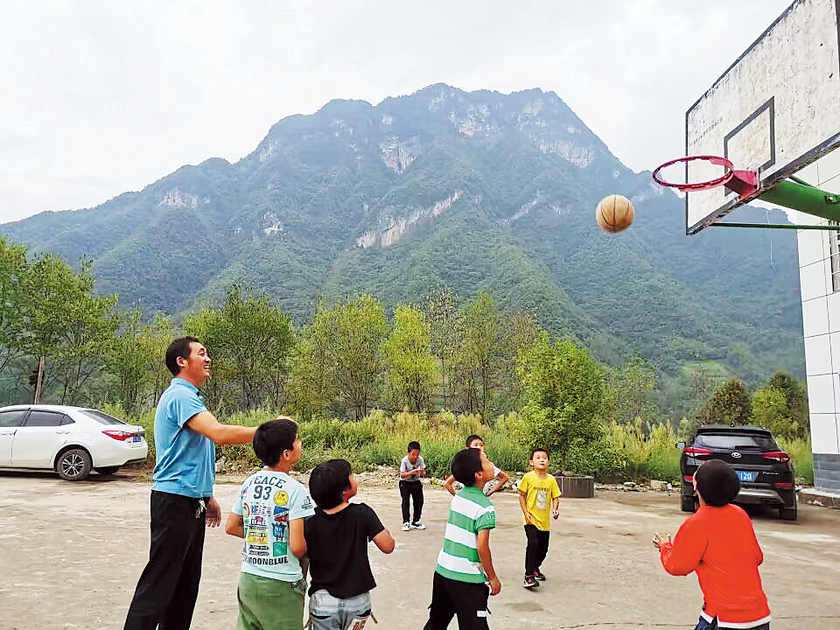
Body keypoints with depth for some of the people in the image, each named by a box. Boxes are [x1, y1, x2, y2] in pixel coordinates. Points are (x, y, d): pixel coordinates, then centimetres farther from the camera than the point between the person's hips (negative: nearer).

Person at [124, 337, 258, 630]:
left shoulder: (189, 396, 17)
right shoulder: (180, 396, -16)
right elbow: (219, 433, -30)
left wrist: (207, 498, 24)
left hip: (192, 502, 10)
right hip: (175, 502, -10)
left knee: (187, 582, 15)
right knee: (159, 582, -4)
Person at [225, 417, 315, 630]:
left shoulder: (248, 483, 1)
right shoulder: (294, 490, -17)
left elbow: (231, 527, 11)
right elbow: (297, 547, -19)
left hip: (248, 580, 6)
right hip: (282, 585, -6)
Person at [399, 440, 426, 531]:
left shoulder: (420, 459, -15)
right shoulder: (404, 460, -23)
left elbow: (423, 474, -12)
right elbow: (402, 475, -29)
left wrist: (422, 472, -36)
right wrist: (411, 472, -45)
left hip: (416, 482, 3)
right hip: (405, 483, -3)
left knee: (419, 501, -1)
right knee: (405, 501, -14)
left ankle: (416, 522, 14)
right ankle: (406, 522, -6)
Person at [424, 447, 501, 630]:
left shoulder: (458, 496, 4)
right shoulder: (485, 507, -18)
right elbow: (482, 548, -21)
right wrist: (492, 577, -8)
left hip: (442, 571, 7)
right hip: (467, 580, -7)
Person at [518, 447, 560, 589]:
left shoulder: (551, 479, 0)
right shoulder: (528, 477, -8)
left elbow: (555, 497, 7)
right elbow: (522, 496, -2)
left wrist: (555, 509, -12)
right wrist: (526, 513, -10)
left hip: (545, 521, 4)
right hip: (531, 519, -4)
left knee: (543, 548, 12)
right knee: (533, 544, -19)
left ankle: (535, 568, 39)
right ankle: (528, 576, -12)